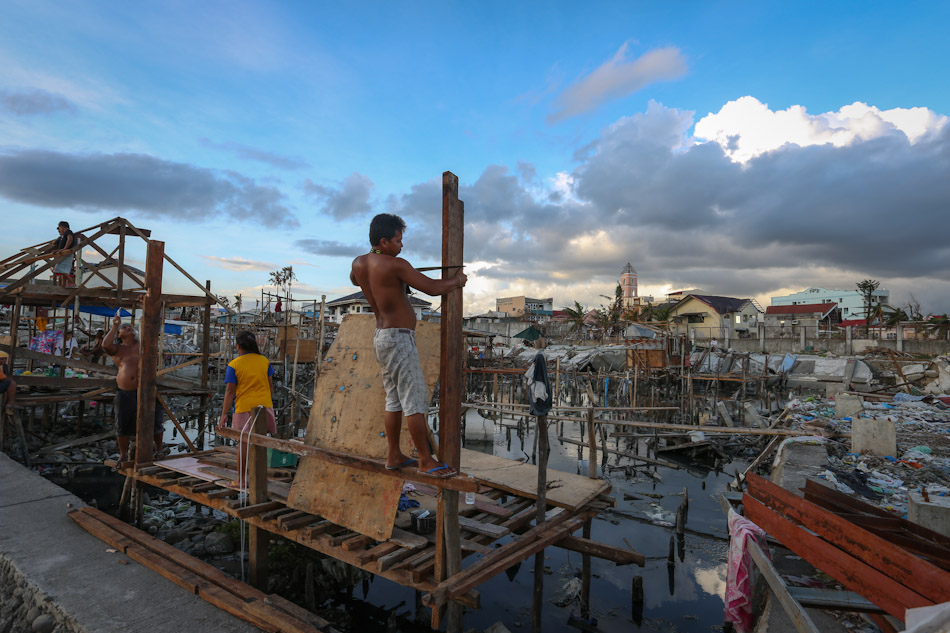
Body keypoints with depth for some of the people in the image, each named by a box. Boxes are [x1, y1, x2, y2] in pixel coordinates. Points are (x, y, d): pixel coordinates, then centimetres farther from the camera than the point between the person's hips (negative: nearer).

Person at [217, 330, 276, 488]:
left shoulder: (234, 365, -8)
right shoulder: (264, 361, 2)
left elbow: (230, 391, -9)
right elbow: (270, 385, 6)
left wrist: (224, 414, -5)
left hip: (244, 407, -3)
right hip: (264, 404, 3)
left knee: (244, 443, 6)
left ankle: (241, 480, 16)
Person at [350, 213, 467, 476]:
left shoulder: (359, 263, 8)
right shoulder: (396, 265, -16)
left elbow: (354, 278, 33)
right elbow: (433, 288, -18)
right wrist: (457, 280, 0)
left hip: (382, 336, 9)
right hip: (399, 338, -9)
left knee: (394, 399, 15)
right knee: (416, 399, -5)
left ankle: (394, 456, 22)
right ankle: (426, 460, 1)